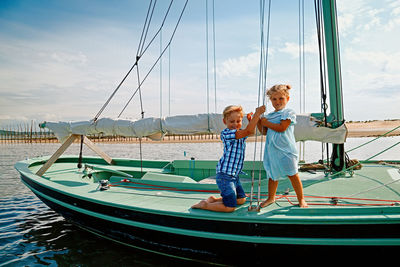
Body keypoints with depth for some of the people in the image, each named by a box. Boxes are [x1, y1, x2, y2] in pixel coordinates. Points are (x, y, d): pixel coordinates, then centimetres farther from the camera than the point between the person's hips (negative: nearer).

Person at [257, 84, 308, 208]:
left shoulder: (289, 113, -5)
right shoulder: (269, 115, 14)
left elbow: (282, 127, -18)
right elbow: (264, 131, 17)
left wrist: (267, 123, -9)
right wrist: (258, 121, 4)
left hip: (285, 150, -5)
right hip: (272, 150, 6)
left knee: (293, 174, 2)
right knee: (272, 175, 16)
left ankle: (301, 199, 19)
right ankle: (271, 197, 33)